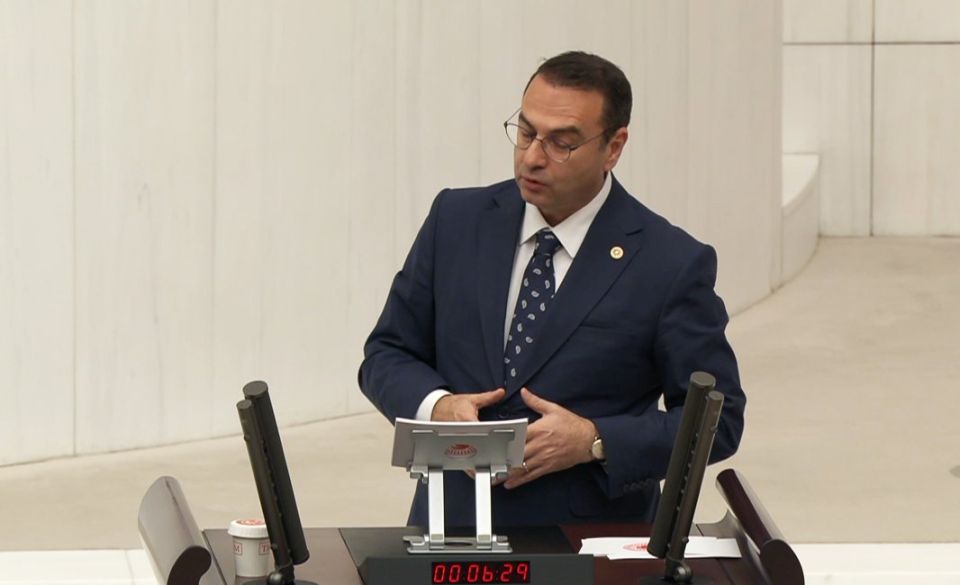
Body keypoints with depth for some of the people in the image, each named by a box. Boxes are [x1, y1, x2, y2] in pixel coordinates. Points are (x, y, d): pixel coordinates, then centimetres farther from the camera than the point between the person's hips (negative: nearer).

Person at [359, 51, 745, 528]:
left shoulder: (672, 264, -1)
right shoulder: (457, 220, 10)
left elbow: (718, 418, 2)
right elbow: (387, 354, 16)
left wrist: (594, 442, -11)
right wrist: (436, 406, -6)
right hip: (452, 529, 2)